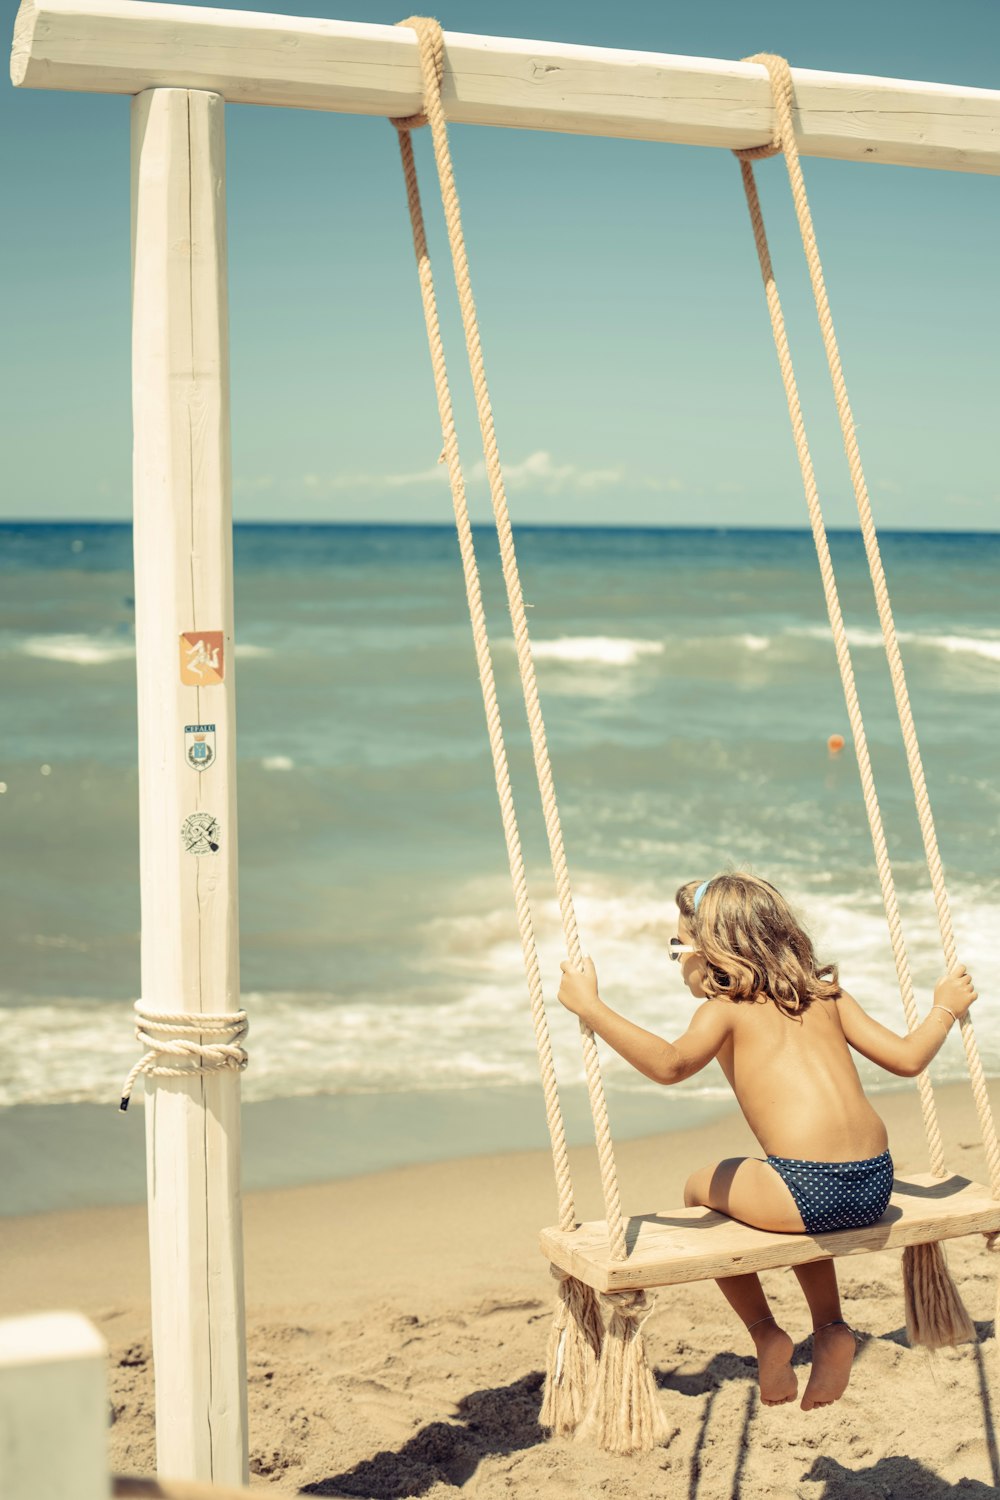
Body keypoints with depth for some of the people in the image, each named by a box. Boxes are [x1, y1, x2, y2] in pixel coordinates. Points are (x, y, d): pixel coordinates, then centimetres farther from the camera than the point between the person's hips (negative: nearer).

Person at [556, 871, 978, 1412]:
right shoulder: (824, 993, 18)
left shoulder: (726, 1006, 1)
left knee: (701, 1188, 22)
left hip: (810, 1189, -7)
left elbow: (670, 1064, -19)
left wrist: (591, 1007, -15)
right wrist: (945, 1007, 34)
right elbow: (907, 1058, 16)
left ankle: (766, 1334, 22)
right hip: (876, 1186, 7)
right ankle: (830, 1330, 34)